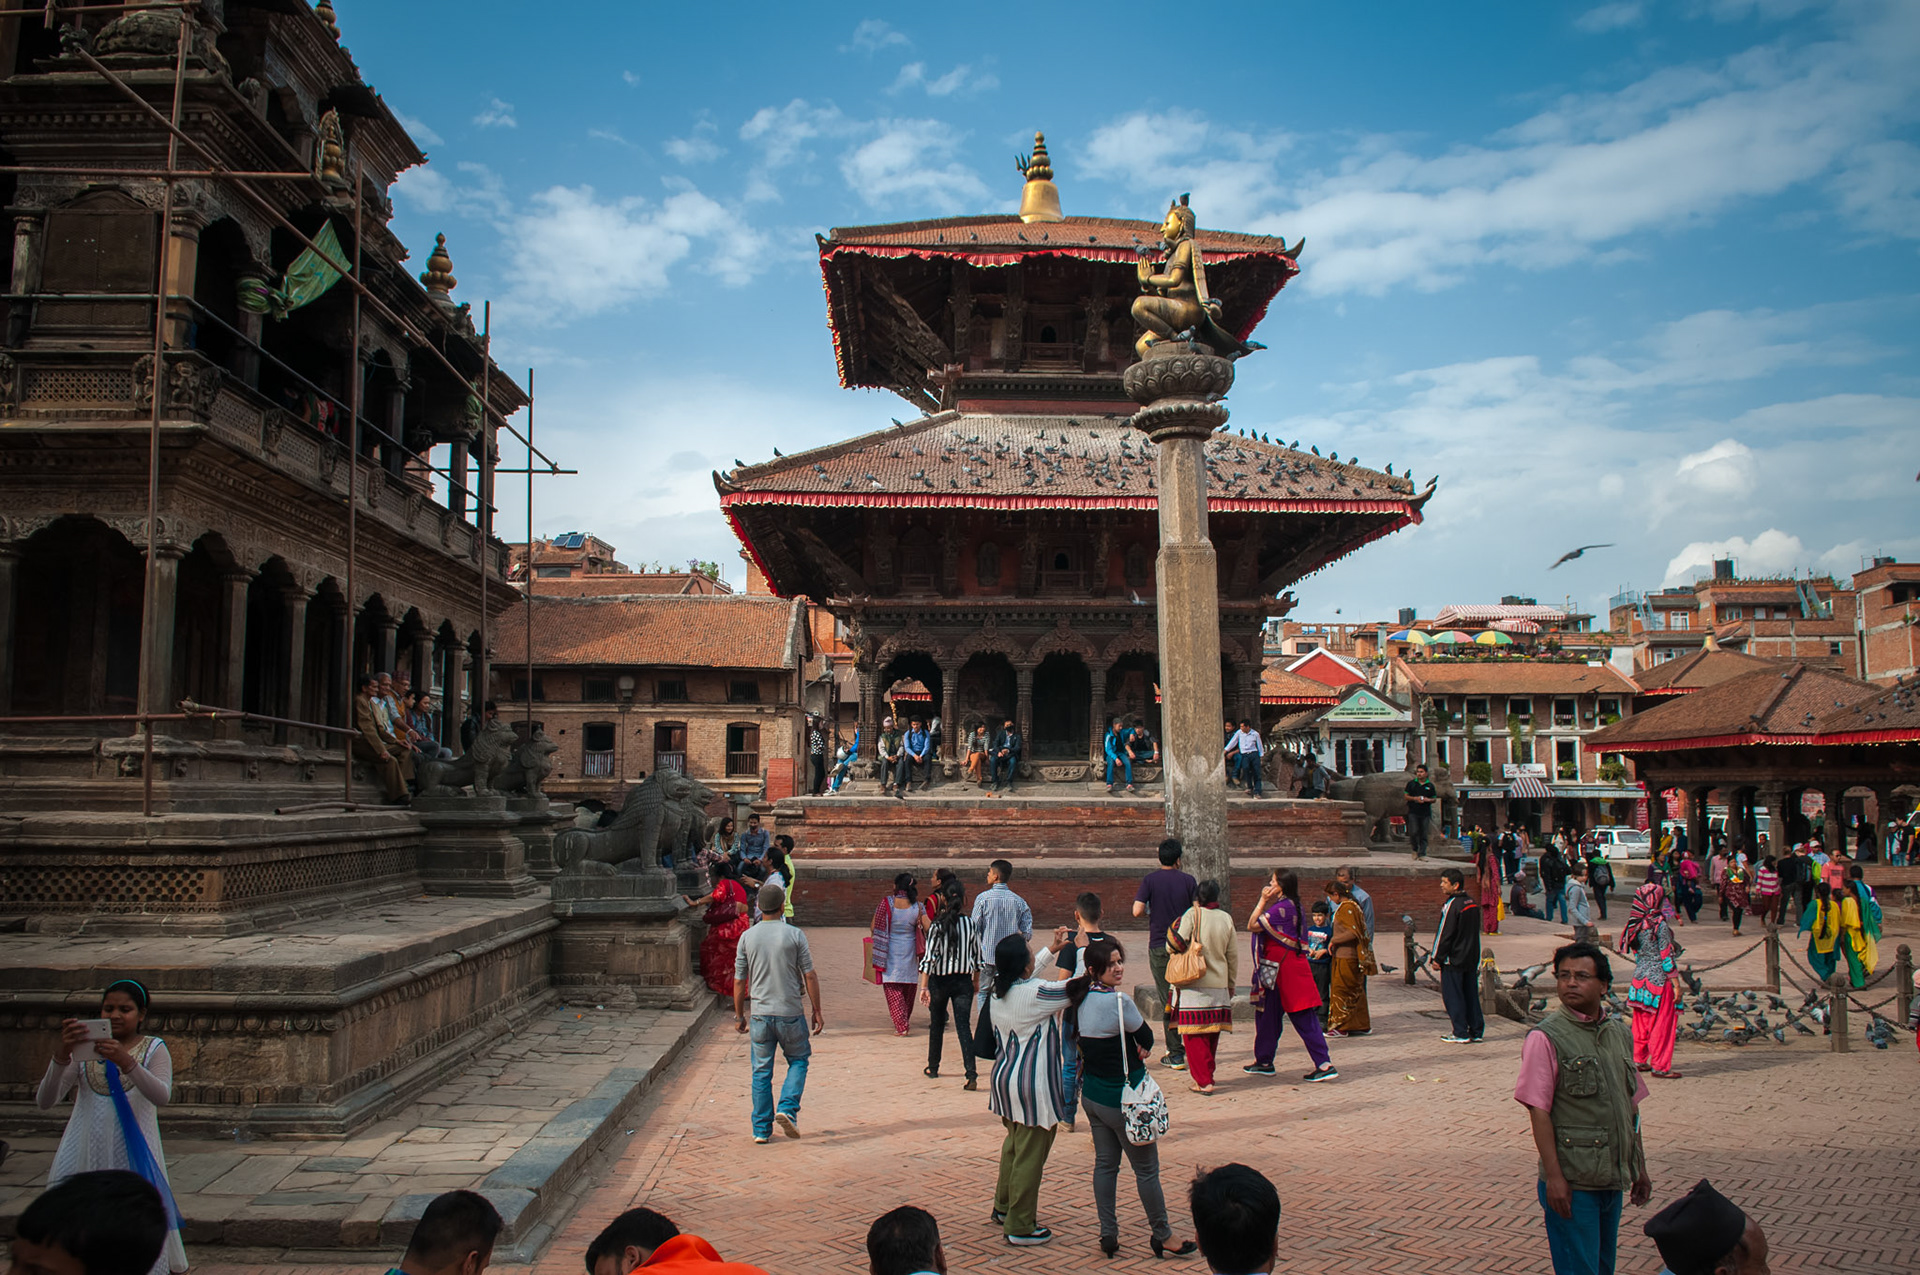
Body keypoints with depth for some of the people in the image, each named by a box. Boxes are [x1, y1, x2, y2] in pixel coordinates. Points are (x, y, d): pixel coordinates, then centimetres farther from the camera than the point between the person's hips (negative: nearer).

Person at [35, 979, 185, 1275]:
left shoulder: (153, 1049, 1)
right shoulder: (82, 1050, 6)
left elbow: (163, 1097, -17)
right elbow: (45, 1102, -5)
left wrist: (126, 1062, -31)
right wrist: (61, 1055, -20)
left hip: (133, 1158, -2)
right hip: (86, 1157, 2)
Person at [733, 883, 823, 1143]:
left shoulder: (747, 937, -1)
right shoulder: (794, 935, -7)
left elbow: (739, 981, 3)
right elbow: (810, 976, -5)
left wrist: (739, 1015, 15)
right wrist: (817, 1011, 4)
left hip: (760, 1014, 2)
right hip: (790, 1012, -2)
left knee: (761, 1071, 11)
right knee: (798, 1060, 18)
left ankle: (761, 1129, 13)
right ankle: (787, 1109, -1)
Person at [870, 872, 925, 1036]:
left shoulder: (886, 903, -11)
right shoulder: (917, 906, -9)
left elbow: (874, 927, -5)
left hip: (890, 953, -2)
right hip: (909, 952, 2)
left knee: (893, 991, 5)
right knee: (908, 990, 19)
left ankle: (901, 1025, -3)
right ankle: (906, 1020, 33)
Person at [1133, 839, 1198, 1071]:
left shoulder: (1149, 880, -6)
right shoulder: (1188, 881, -2)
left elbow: (1137, 910, -14)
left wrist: (1151, 913, 7)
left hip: (1159, 946, -1)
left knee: (1167, 1000, 3)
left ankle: (1176, 1054, 3)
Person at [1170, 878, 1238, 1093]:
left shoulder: (1192, 915, -10)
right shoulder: (1226, 919, 3)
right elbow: (1233, 956, 11)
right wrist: (1231, 984, 22)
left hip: (1193, 987, -5)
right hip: (1219, 986, 5)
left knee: (1194, 1036, 0)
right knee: (1212, 1035, 16)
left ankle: (1203, 1081, -3)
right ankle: (1207, 1076, 26)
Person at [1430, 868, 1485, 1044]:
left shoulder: (1451, 905, -17)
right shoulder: (1471, 903, 9)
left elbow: (1445, 934, -16)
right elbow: (1475, 932, 16)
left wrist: (1437, 958, -10)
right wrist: (1475, 958, 22)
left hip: (1453, 959, -8)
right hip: (1471, 958, 8)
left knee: (1452, 996, -1)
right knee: (1471, 994, 12)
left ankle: (1460, 1033, 0)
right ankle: (1476, 1031, 14)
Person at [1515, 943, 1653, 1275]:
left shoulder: (1620, 1033, 8)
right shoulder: (1546, 1037, -12)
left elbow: (1631, 1107, 16)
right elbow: (1539, 1111, -14)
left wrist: (1639, 1167, 16)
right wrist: (1553, 1175, -17)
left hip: (1613, 1177, 6)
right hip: (1571, 1181, -6)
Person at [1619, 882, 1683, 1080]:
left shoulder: (1636, 925, 4)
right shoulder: (1661, 925, -17)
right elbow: (1667, 958, -16)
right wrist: (1676, 984, -11)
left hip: (1640, 978, 7)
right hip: (1659, 981, -7)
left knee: (1641, 1021, 16)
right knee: (1662, 1023, 3)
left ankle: (1639, 1060, 25)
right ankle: (1660, 1066, 8)